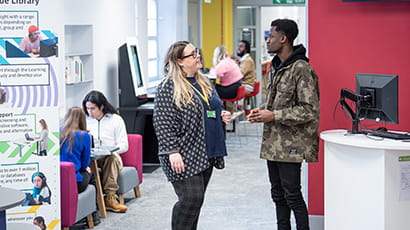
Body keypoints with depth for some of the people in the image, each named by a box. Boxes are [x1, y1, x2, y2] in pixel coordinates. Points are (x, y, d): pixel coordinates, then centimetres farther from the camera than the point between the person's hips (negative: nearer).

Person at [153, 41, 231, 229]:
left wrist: (222, 116, 8)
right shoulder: (169, 88, -11)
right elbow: (163, 123, -16)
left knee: (196, 200, 12)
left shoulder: (204, 83, 15)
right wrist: (172, 152, -22)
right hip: (184, 157, -8)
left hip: (205, 155, 8)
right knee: (191, 199, -12)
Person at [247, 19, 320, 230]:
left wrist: (273, 116, -19)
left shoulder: (300, 69, -16)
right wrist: (262, 110, 5)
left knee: (292, 195, -4)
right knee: (278, 194, 15)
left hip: (290, 144, -9)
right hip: (273, 143, 9)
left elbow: (309, 110, -20)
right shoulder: (276, 66, 13)